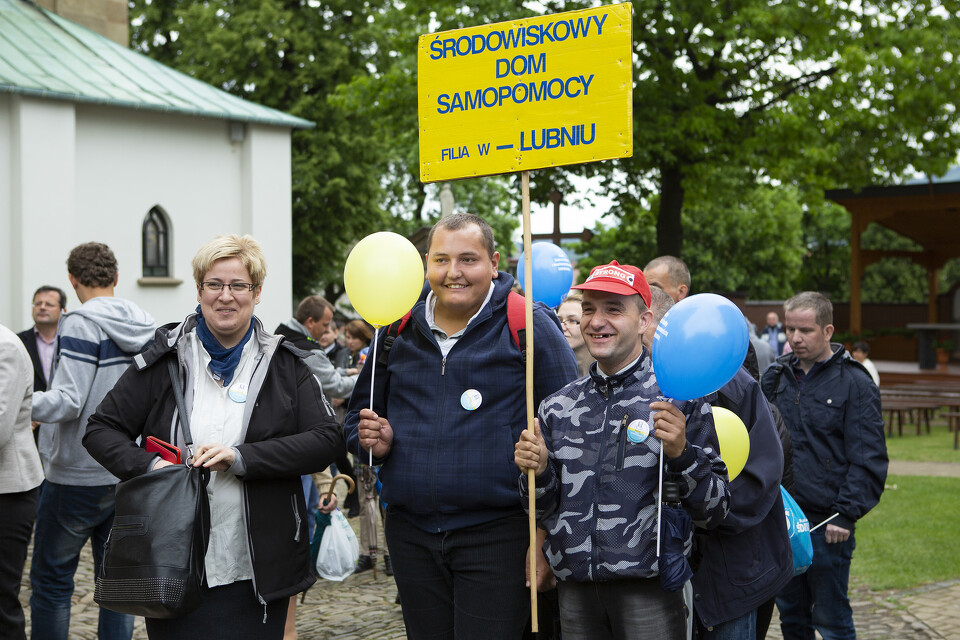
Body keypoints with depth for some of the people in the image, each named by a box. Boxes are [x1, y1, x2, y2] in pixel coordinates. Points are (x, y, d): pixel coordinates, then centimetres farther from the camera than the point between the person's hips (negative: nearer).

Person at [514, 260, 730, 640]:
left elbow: (714, 512, -7)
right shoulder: (558, 406, 9)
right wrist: (538, 473, -5)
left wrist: (681, 455, -22)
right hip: (574, 591, 4)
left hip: (649, 593, -4)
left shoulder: (678, 399, -4)